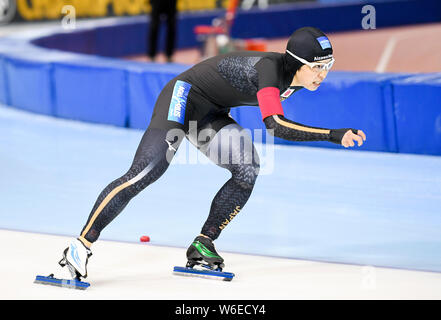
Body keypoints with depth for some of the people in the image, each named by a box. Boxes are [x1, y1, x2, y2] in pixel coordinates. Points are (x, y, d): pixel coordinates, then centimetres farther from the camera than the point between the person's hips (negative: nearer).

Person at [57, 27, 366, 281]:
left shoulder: (296, 78, -3)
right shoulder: (270, 68, -30)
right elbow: (275, 125, -44)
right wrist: (334, 135, -46)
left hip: (211, 114, 9)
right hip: (184, 97, -9)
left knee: (247, 170, -9)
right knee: (146, 172, -20)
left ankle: (202, 246, -2)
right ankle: (82, 245, -18)